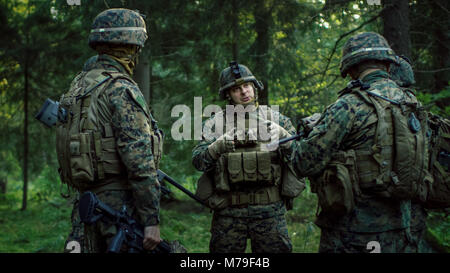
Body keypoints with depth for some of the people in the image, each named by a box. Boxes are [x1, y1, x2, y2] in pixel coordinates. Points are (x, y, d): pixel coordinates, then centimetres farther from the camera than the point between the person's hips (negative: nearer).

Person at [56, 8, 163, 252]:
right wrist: (152, 220, -19)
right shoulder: (122, 90, -15)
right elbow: (139, 161, -21)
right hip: (122, 202, -9)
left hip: (89, 196, 9)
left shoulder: (79, 84, 12)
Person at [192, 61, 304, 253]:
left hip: (269, 209, 0)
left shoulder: (274, 118, 9)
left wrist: (280, 134, -12)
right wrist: (222, 143, -19)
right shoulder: (215, 123, 6)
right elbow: (198, 161, -3)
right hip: (228, 211, 0)